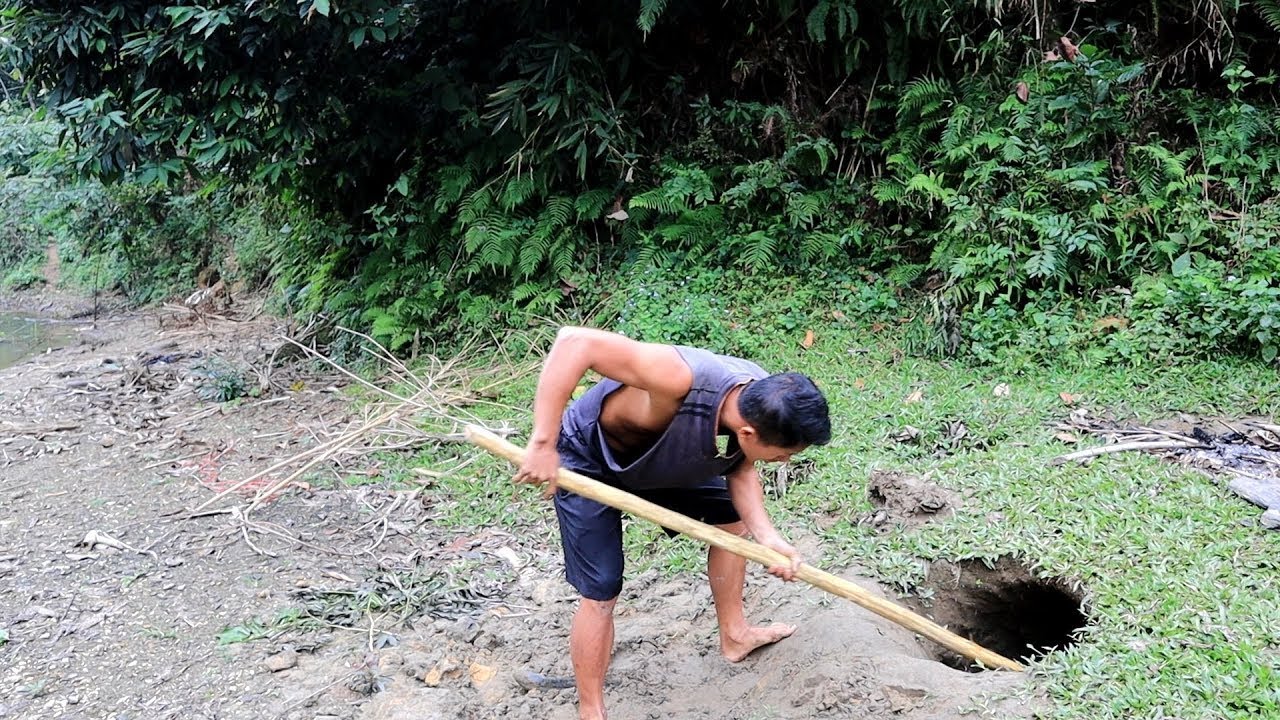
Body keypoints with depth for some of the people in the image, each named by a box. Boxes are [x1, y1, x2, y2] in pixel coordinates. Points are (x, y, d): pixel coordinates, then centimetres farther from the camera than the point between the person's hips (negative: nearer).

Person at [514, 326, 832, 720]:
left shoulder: (763, 404, -22)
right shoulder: (680, 382, -46)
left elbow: (740, 471, -4)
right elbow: (574, 342, -49)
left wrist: (767, 536, -21)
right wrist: (543, 444, -49)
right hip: (589, 463, -7)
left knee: (734, 516, 17)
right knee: (601, 593, -8)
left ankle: (733, 635, 38)